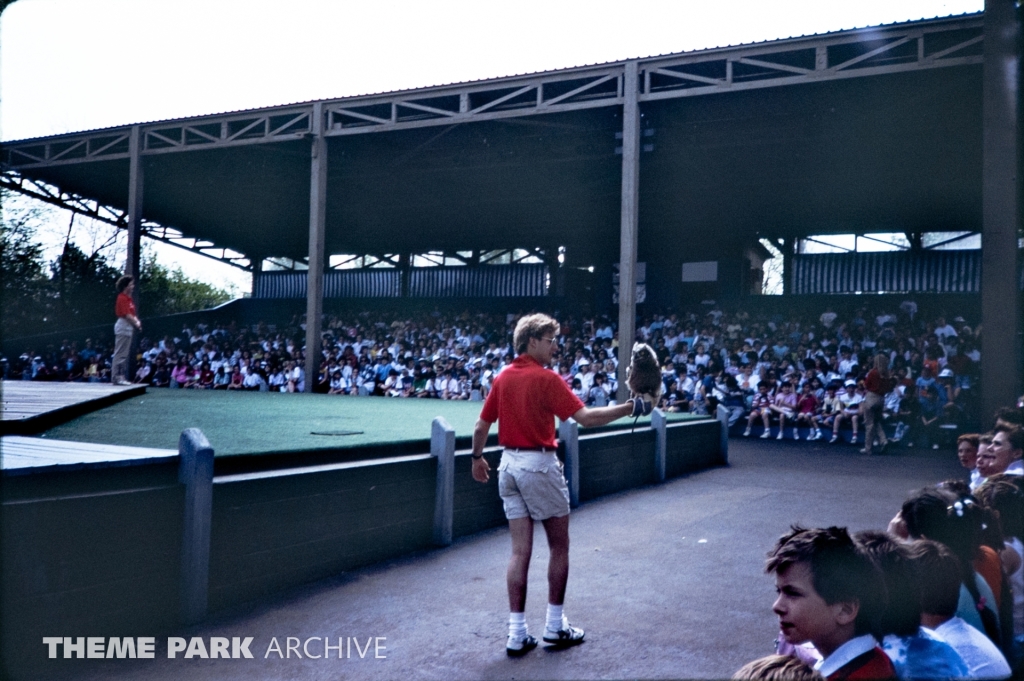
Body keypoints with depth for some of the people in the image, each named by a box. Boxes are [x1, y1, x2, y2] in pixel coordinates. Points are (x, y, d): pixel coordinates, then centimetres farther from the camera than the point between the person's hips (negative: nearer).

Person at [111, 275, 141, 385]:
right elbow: (126, 315, -18)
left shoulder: (129, 299, 16)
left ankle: (122, 377, 18)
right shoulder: (122, 298, -13)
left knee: (124, 355, 13)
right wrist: (136, 323, -8)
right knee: (120, 354, -8)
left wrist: (137, 321, 2)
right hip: (123, 328, -10)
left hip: (128, 328, 10)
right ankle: (116, 377, -6)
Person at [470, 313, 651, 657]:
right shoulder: (546, 378, -12)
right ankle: (555, 626, 18)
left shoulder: (502, 378, 6)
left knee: (520, 551, 8)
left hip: (509, 464, 6)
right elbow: (585, 417, -20)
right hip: (539, 465, -6)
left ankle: (517, 634, 8)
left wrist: (477, 458, 25)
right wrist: (630, 408, -15)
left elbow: (481, 427, 10)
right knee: (559, 547, 11)